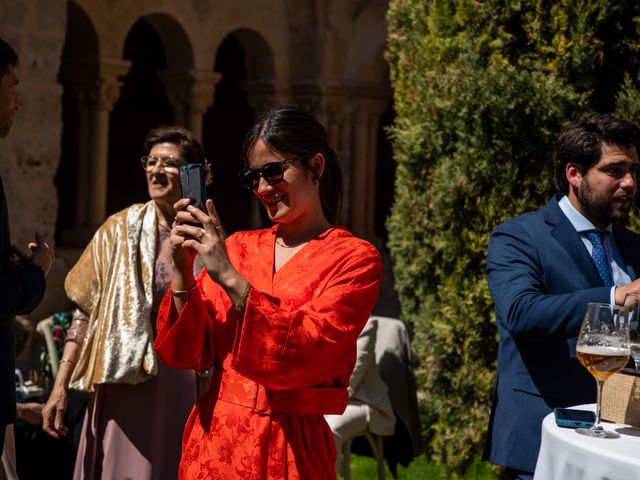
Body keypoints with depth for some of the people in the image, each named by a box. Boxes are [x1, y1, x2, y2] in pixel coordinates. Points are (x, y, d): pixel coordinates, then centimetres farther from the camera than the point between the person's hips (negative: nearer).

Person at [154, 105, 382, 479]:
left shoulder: (354, 259, -6)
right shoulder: (238, 247, 6)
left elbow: (306, 351, -20)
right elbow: (186, 353, 2)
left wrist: (231, 278, -25)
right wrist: (182, 271, -12)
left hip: (289, 449, -4)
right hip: (212, 440, 4)